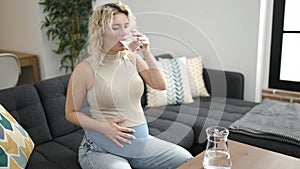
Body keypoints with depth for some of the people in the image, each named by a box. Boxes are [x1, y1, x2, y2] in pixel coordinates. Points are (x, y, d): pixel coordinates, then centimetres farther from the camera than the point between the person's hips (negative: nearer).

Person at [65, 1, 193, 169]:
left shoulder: (132, 58, 2)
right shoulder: (85, 69, -12)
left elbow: (160, 85, -2)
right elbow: (71, 113, -4)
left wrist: (146, 53, -12)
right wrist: (103, 127, -19)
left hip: (141, 141, 5)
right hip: (102, 148, -4)